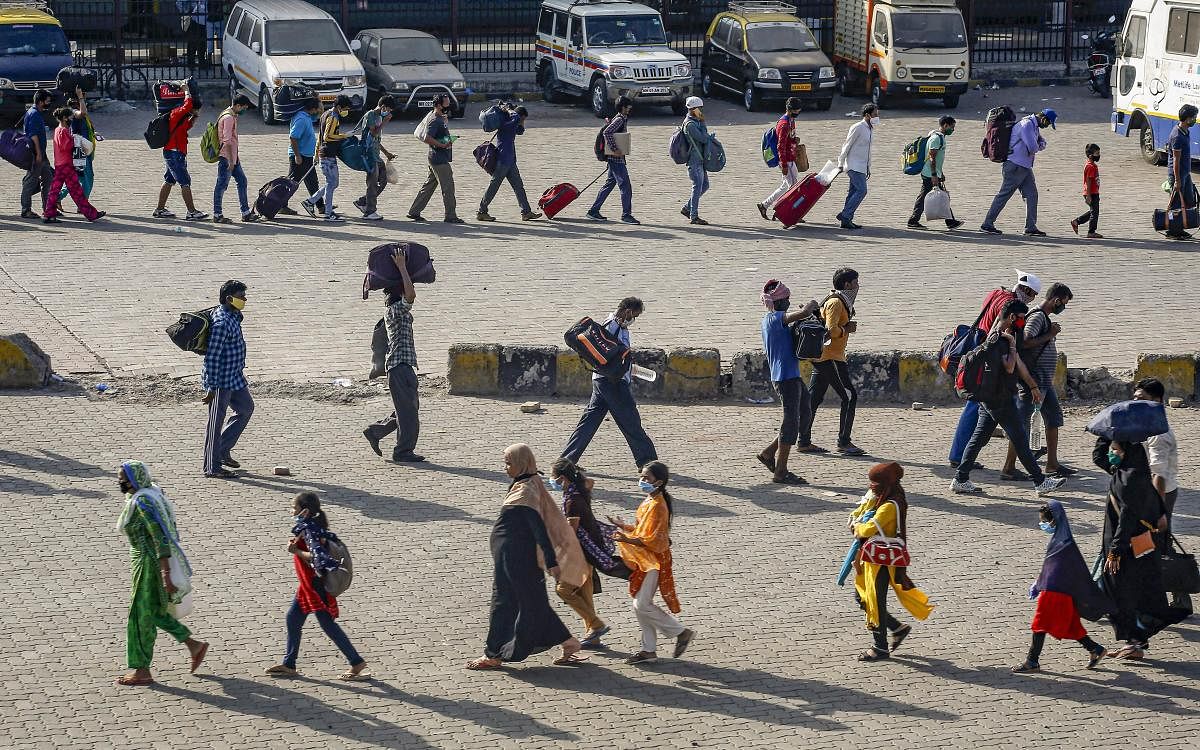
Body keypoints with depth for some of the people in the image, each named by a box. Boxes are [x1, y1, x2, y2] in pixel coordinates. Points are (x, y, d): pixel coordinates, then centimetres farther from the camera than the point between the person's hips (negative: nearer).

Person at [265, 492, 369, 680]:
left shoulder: (307, 529, -22)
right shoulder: (314, 526, 6)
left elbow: (315, 556, -32)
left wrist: (296, 551, -27)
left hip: (316, 585, -10)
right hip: (307, 585, 10)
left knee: (327, 623, -3)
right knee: (292, 620, 15)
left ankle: (357, 663, 3)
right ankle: (288, 665, 24)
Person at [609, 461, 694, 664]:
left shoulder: (657, 506, -21)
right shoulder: (649, 501, 8)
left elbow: (653, 540, -24)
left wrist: (628, 540, -28)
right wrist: (623, 526, 9)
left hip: (653, 561, -10)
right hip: (644, 560, 10)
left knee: (642, 605, -8)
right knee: (642, 605, 12)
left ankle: (681, 632, 3)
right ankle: (649, 649, 19)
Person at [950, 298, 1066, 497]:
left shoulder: (1006, 336, 15)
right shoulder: (998, 339, -18)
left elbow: (1018, 364, 23)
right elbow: (1009, 367, -25)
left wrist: (1033, 386, 28)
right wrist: (1012, 345, -14)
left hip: (989, 398, 10)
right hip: (999, 398, -10)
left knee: (979, 437, 10)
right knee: (1020, 438, -4)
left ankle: (960, 480, 12)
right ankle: (1040, 482, 0)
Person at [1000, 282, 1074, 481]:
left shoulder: (1045, 317, 16)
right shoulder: (1037, 316, -15)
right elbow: (1025, 343, -26)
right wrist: (1049, 335, -18)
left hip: (1045, 381, 11)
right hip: (1032, 380, -11)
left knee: (1054, 417, 14)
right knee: (1022, 422, -8)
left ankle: (1052, 464, 22)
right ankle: (1009, 468, -5)